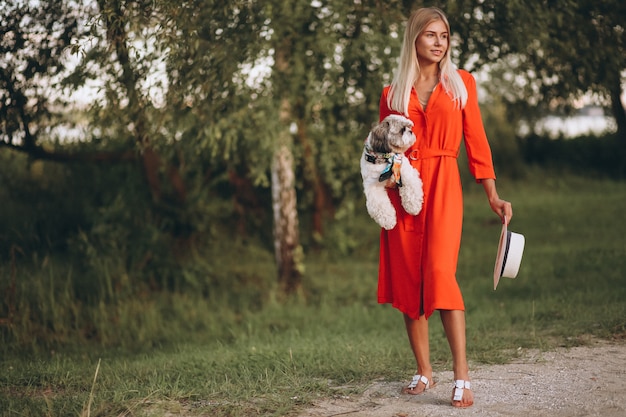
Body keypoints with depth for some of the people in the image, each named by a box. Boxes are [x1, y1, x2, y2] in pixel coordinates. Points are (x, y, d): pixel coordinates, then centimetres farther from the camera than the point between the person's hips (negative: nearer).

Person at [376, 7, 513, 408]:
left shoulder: (461, 82, 8)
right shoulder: (393, 93, 11)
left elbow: (476, 140, 7)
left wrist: (493, 196, 2)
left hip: (443, 185, -2)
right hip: (403, 190, 2)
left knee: (440, 273, -17)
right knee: (408, 279, 1)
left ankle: (462, 375, -17)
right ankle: (424, 372, 11)